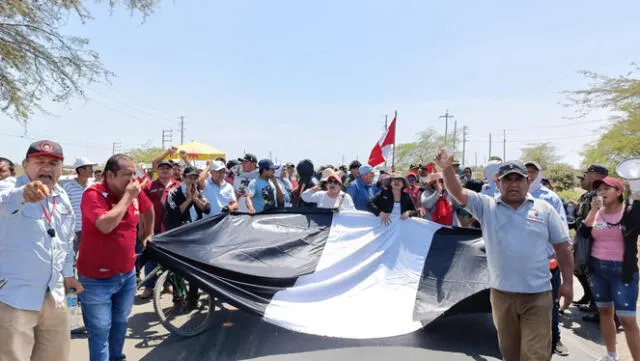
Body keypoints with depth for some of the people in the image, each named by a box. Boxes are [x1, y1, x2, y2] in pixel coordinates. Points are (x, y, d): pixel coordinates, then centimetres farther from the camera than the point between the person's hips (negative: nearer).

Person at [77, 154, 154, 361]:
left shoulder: (136, 192, 0)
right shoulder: (93, 194, -18)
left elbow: (148, 209, 22)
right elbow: (106, 225, -34)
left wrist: (149, 234, 26)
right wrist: (128, 196, -26)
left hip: (127, 273, 6)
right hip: (97, 278, -6)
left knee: (120, 323, 22)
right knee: (100, 331, 1)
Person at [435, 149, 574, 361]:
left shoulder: (544, 209, 2)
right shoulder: (487, 206, 2)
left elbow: (563, 247, 6)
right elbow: (458, 193, -10)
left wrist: (567, 283, 3)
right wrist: (447, 169, -28)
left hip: (537, 295, -1)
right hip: (501, 294, 1)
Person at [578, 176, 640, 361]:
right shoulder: (595, 213, 5)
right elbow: (582, 233, -7)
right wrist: (593, 211, -14)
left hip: (622, 270, -5)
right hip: (597, 269, 5)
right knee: (605, 312, 14)